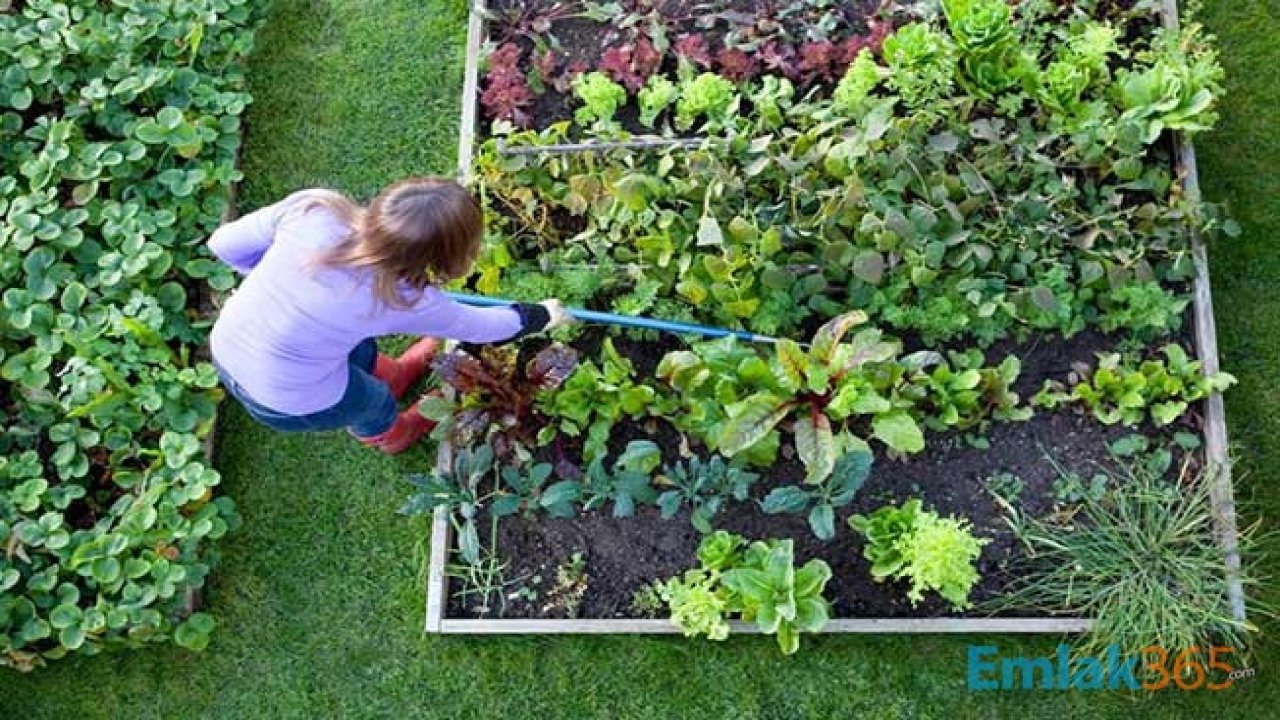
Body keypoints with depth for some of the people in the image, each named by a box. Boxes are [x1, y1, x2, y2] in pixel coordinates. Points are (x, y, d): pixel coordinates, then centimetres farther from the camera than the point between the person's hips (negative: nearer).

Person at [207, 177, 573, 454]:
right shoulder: (404, 299, -27)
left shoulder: (313, 205, -24)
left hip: (224, 348, 4)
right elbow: (477, 326, -8)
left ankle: (391, 374, 63)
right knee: (374, 400, 29)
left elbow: (226, 243, -11)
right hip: (288, 402, -4)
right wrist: (540, 316, 9)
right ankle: (384, 434, 63)